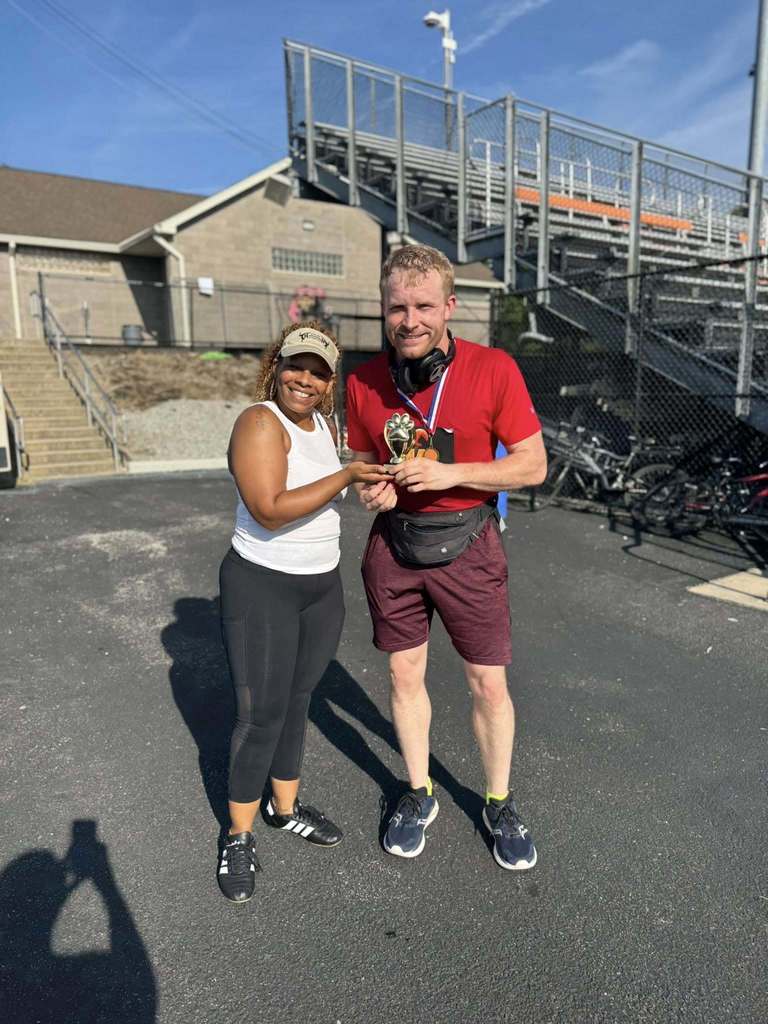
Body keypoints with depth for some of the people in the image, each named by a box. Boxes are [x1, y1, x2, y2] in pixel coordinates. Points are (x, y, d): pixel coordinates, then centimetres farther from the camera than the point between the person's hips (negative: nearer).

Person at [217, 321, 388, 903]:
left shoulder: (324, 425, 7)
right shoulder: (260, 423, -16)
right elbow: (270, 508, -28)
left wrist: (370, 482, 10)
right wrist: (345, 477, -26)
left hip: (324, 586, 7)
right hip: (262, 589, -7)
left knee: (298, 702, 17)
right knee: (262, 714, 0)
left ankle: (285, 807, 37)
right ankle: (238, 836, 21)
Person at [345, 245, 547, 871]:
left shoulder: (494, 369, -12)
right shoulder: (365, 381, -3)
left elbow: (533, 464, -9)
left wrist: (452, 473, -22)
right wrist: (370, 490, -12)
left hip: (466, 545, -2)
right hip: (394, 544, 3)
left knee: (490, 684, 9)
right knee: (404, 676, 14)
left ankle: (499, 804, 34)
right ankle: (420, 795, 38)